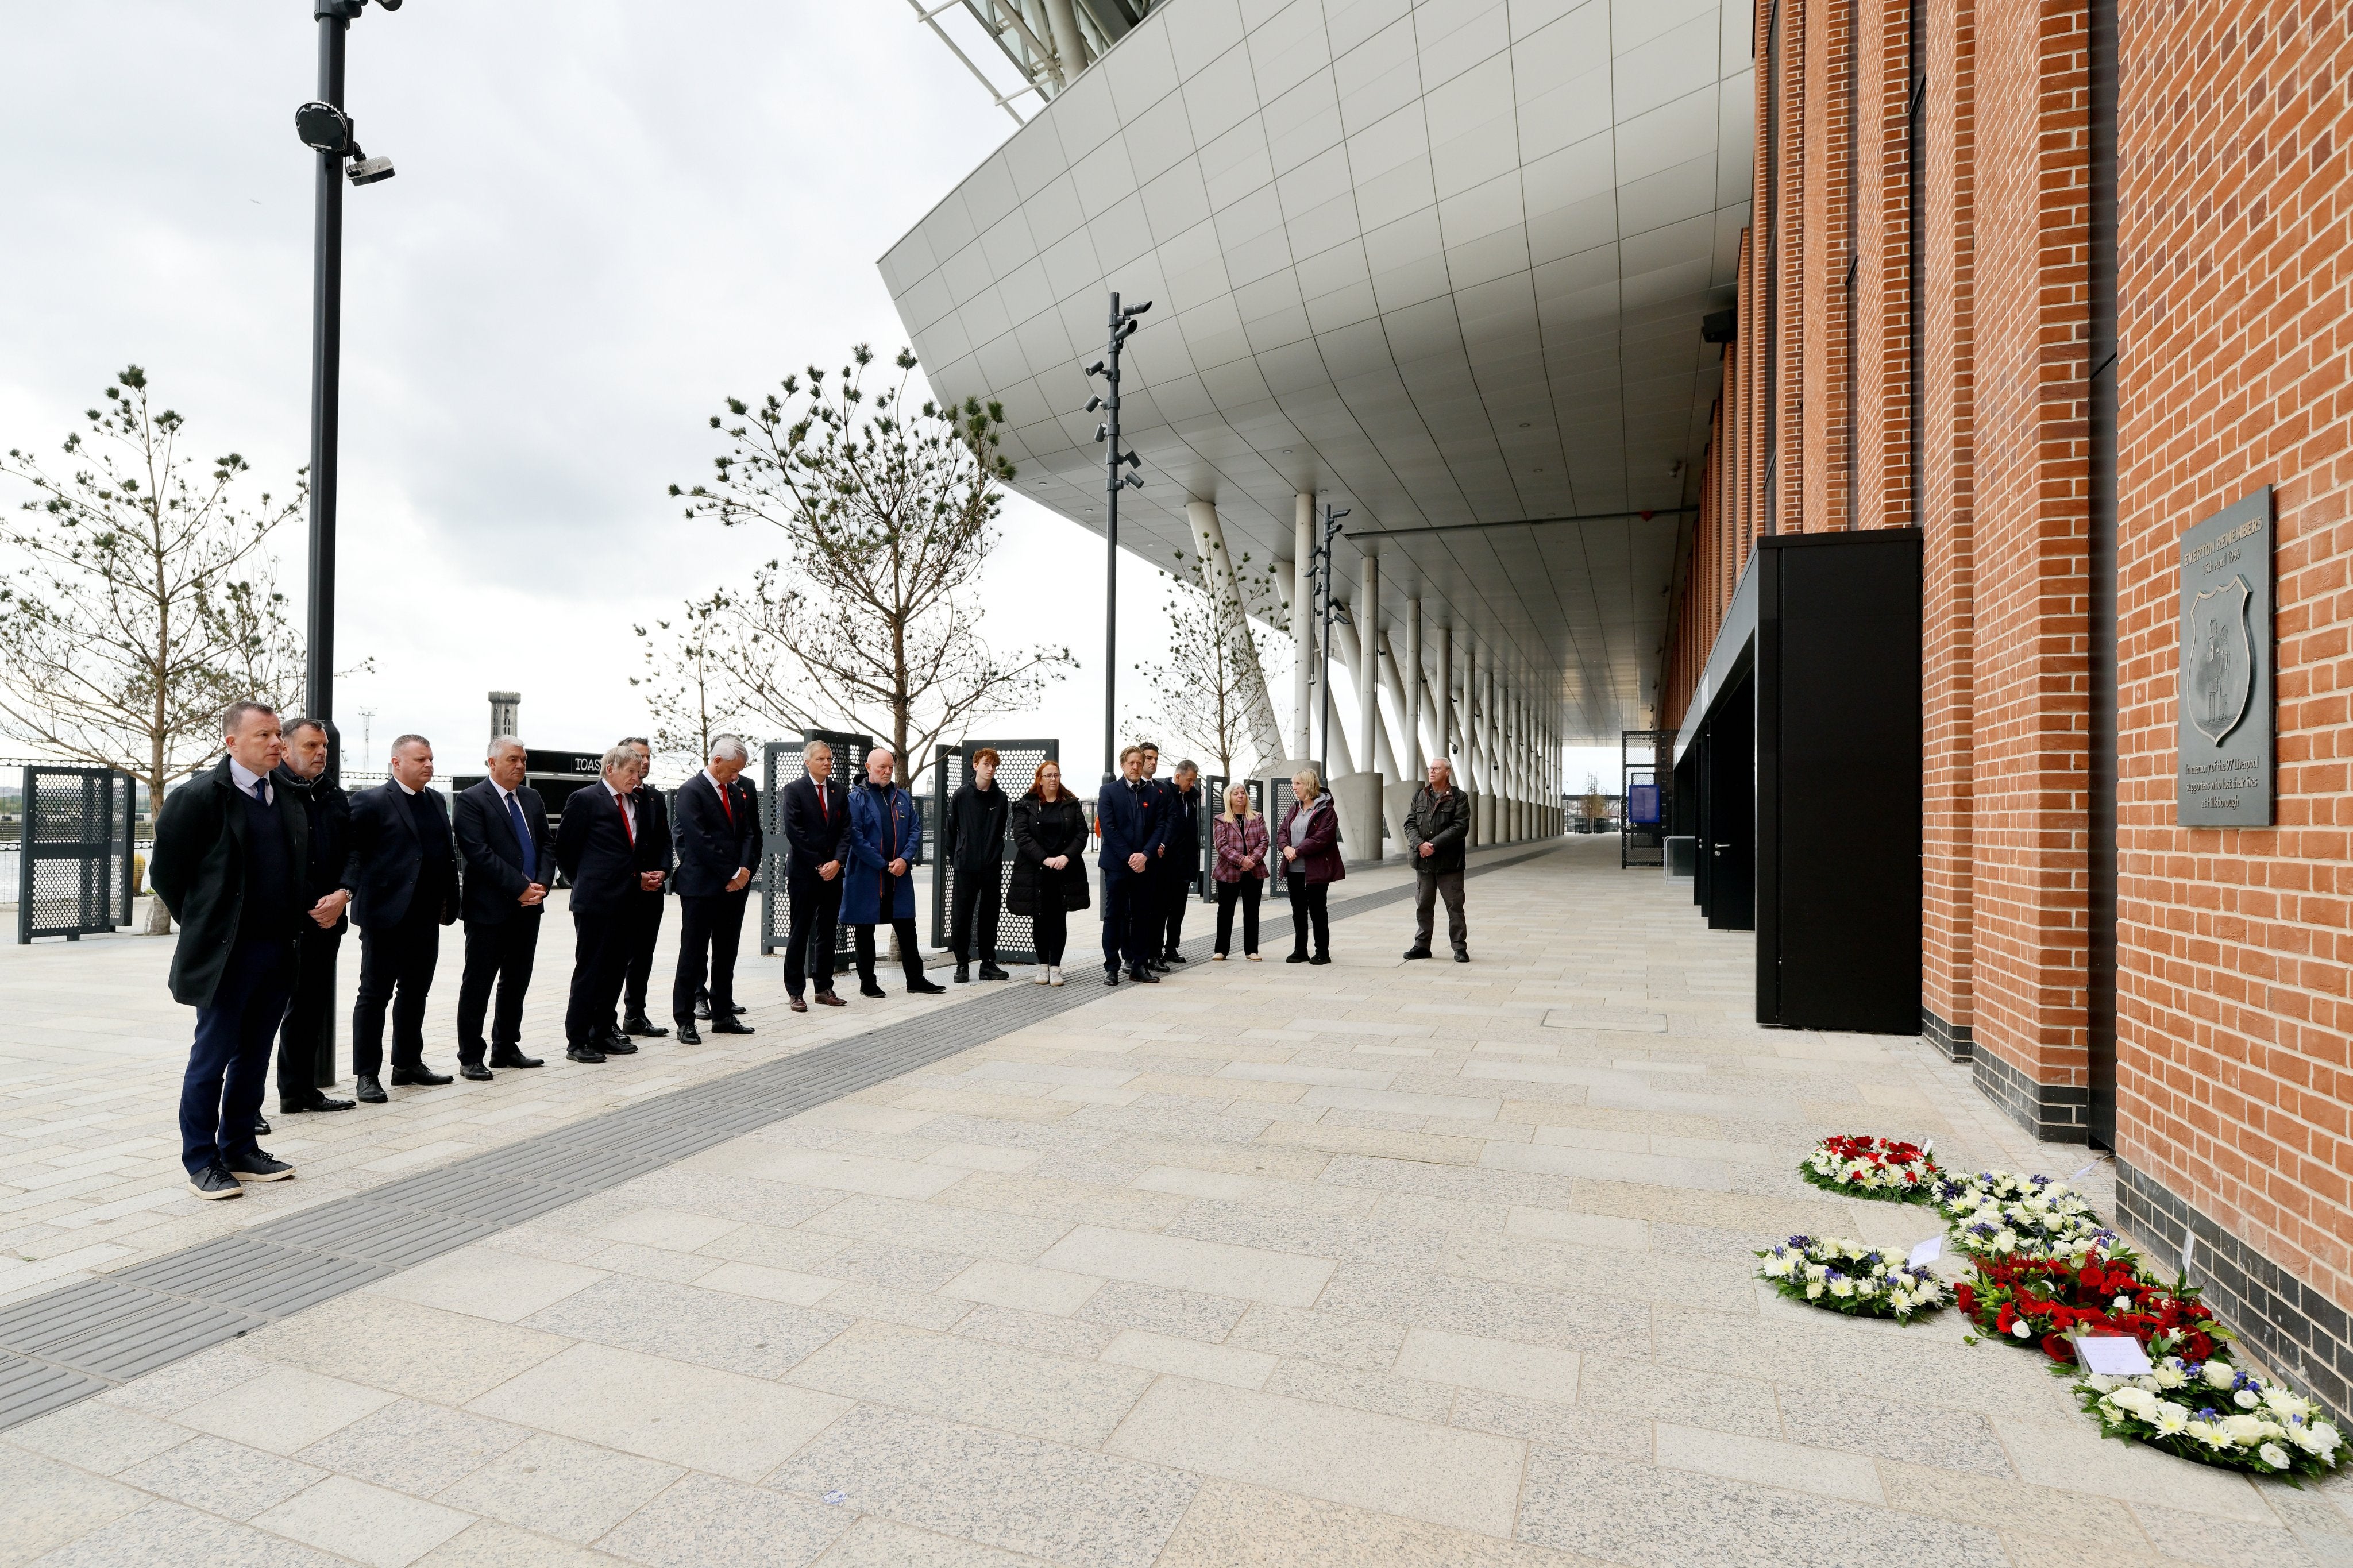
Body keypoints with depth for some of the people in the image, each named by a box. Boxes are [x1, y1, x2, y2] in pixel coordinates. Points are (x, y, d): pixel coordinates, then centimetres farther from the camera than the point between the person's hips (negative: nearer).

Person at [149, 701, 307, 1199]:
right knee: (211, 1059, 4)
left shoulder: (287, 800, 10)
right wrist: (202, 926, 2)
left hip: (278, 952, 6)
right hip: (226, 952, -6)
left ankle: (240, 1151, 25)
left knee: (253, 1059, 14)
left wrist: (291, 925, 11)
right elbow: (165, 871, -4)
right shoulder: (201, 796, -9)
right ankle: (202, 1162, 15)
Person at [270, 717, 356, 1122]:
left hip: (325, 920, 6)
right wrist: (310, 908, -11)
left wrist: (342, 894, -5)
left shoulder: (335, 796, 13)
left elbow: (351, 852, 14)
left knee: (310, 1008, 14)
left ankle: (299, 1092, 25)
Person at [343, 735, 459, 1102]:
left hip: (426, 917, 7)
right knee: (375, 995, 2)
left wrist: (448, 902, 11)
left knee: (415, 992, 15)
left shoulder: (436, 801, 13)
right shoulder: (371, 802, -8)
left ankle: (408, 1064, 26)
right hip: (386, 915, -7)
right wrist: (352, 888, -22)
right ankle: (366, 1074, 9)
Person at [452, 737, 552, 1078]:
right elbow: (479, 854, -16)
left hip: (528, 907, 7)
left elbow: (547, 845, 11)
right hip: (489, 908, -6)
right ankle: (470, 1058, 11)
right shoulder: (471, 800, -8)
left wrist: (542, 884, -5)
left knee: (517, 982, 14)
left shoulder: (532, 799, 13)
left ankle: (506, 1049, 25)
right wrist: (520, 888, -17)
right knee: (478, 985, 2)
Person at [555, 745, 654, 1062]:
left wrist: (644, 876, 9)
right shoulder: (585, 800, -6)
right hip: (595, 901, -7)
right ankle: (576, 1042, 7)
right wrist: (585, 883, 2)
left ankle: (603, 1034, 22)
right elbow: (564, 849, -4)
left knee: (616, 969, 11)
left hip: (626, 900, 7)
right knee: (589, 970, -1)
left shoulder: (635, 803, 15)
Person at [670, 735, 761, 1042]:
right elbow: (700, 841, -15)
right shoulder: (691, 792, -9)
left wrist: (745, 869, -6)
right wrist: (731, 875, -14)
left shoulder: (744, 787, 9)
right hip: (701, 887, -6)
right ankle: (685, 1021, 9)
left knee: (727, 954, 13)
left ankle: (723, 1015, 22)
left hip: (735, 885, 6)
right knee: (693, 955, 1)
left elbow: (751, 831, 9)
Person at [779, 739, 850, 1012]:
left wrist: (836, 861, -9)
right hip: (803, 872, -4)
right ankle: (795, 992, 6)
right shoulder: (794, 790, -2)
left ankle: (825, 989, 16)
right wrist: (818, 865, -12)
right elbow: (794, 831, -10)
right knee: (799, 933, 0)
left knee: (827, 933, 9)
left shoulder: (840, 793, 11)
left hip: (832, 871, 5)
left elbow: (845, 830, 6)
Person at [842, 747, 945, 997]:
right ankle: (867, 983, 16)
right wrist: (883, 865, -14)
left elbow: (916, 829, 8)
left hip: (899, 874, 4)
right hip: (866, 875, -4)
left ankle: (915, 980, 15)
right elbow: (855, 836, -12)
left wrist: (904, 859, -8)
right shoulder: (857, 798, -4)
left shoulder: (903, 797, 12)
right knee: (865, 930, 6)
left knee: (906, 928, 8)